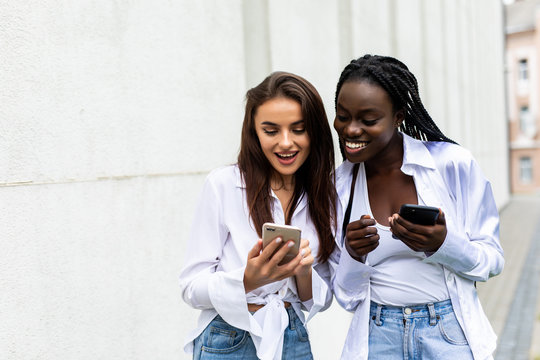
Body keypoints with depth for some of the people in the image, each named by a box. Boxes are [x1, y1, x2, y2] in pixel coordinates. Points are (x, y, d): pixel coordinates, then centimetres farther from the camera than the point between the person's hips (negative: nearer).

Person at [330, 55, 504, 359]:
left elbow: (492, 261, -4)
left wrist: (441, 244, -23)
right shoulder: (338, 185, -3)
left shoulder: (453, 164, -11)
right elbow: (347, 297, 2)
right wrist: (352, 255, -18)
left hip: (450, 334, -2)